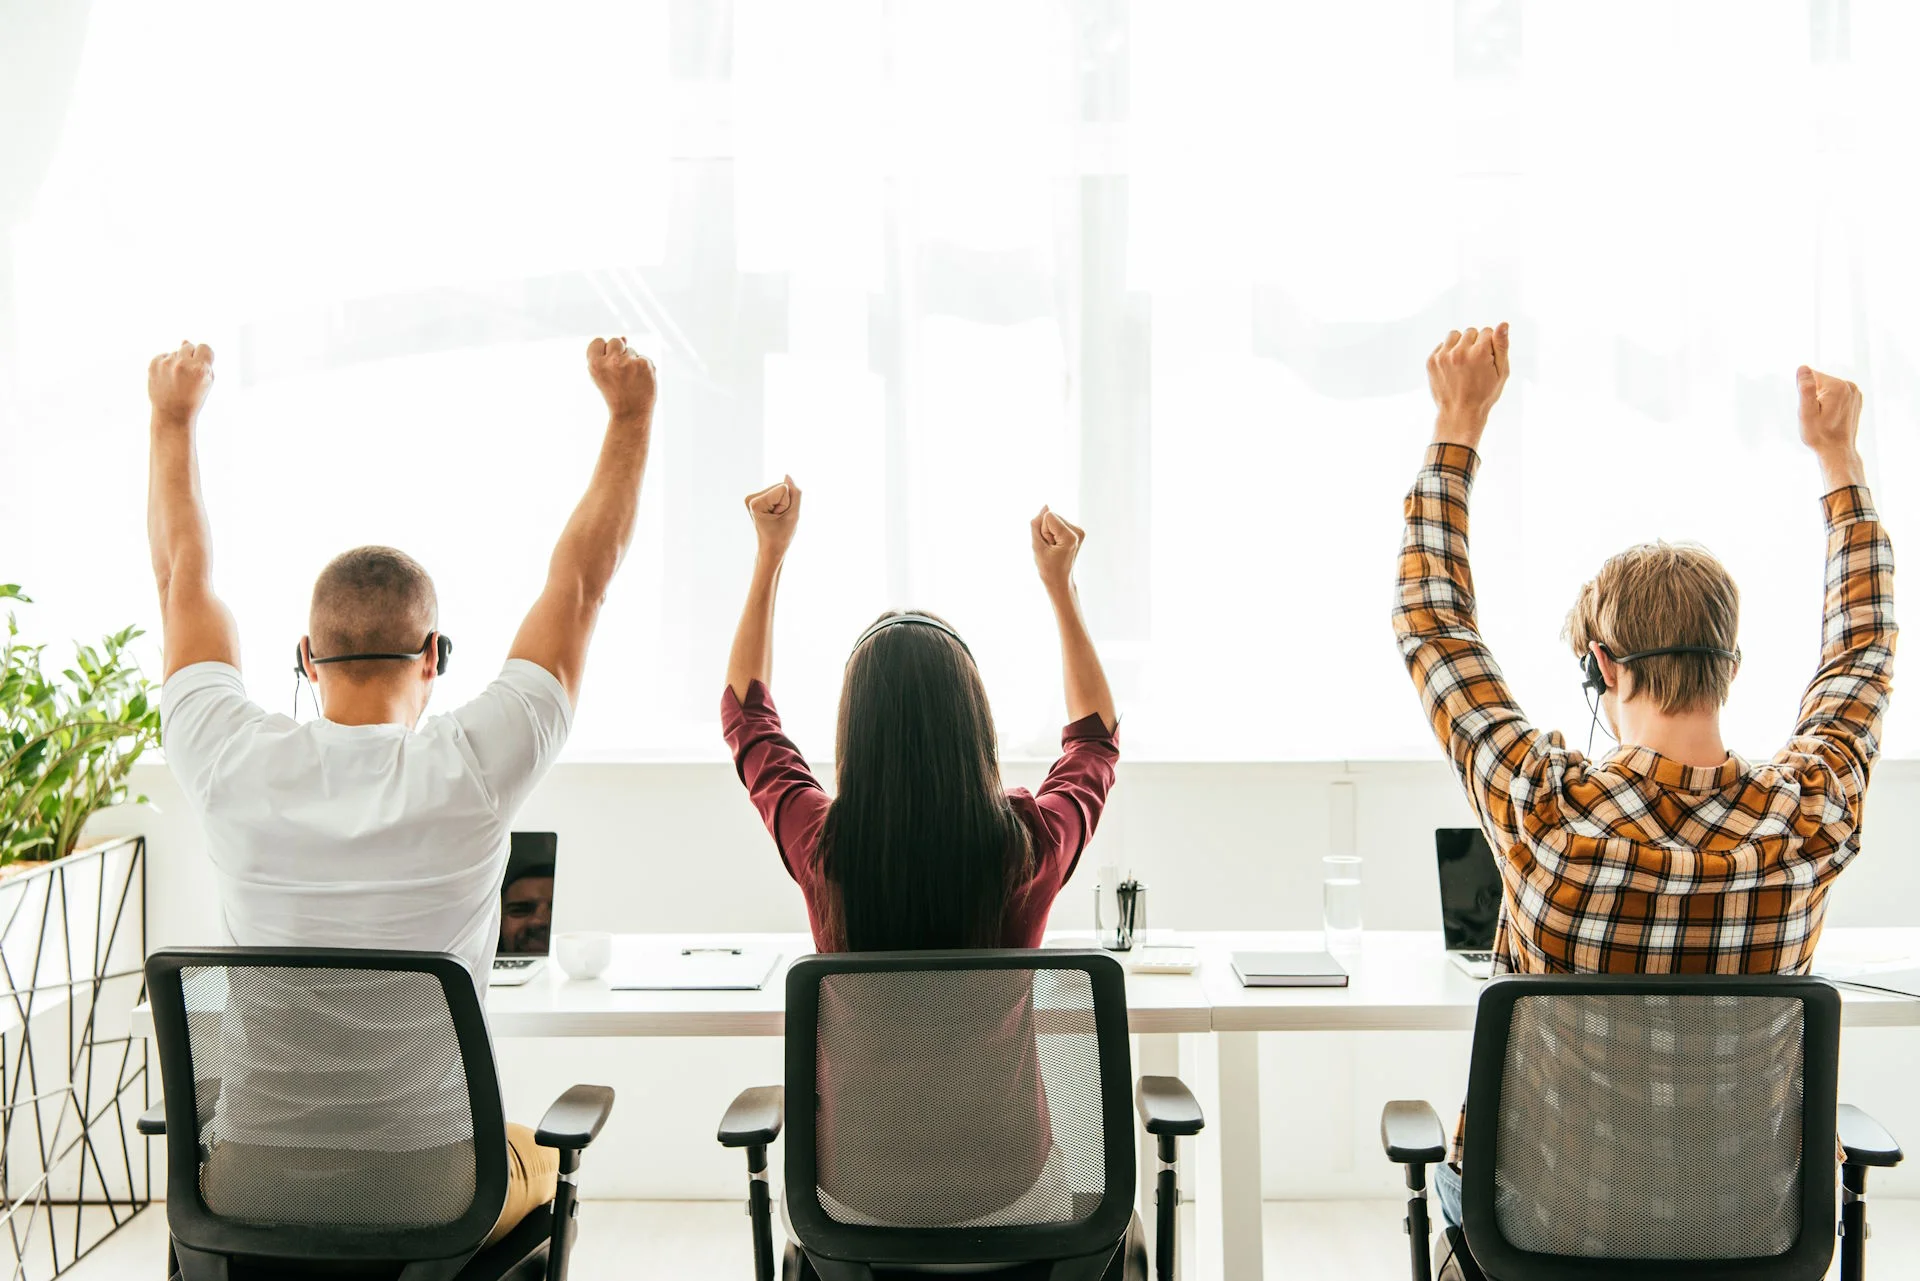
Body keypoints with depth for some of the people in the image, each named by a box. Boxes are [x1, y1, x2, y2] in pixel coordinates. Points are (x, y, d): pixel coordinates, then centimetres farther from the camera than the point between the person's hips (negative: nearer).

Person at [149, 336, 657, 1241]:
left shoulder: (236, 768, -13)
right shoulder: (472, 771, -18)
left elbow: (183, 576, 5)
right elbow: (583, 580, -6)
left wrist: (175, 419, 19)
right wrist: (631, 415, 5)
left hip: (252, 1196, 2)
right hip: (430, 1196, -2)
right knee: (538, 1156, 32)